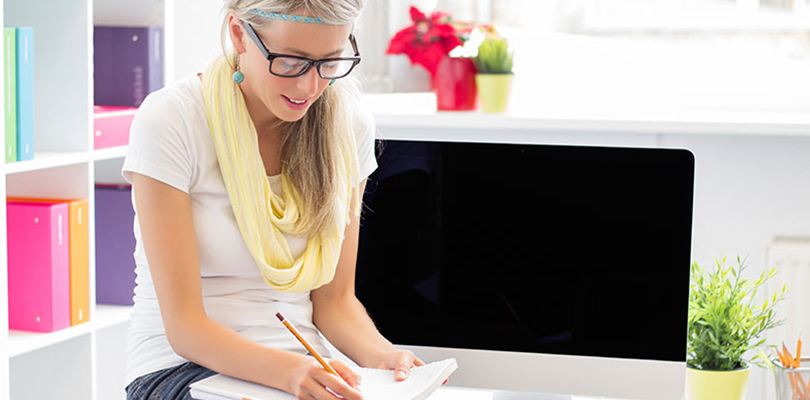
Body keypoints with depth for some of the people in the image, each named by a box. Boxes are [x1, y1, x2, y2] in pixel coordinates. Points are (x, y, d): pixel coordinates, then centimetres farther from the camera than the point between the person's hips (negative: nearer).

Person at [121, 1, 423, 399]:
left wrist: (381, 354, -14)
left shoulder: (348, 127, 2)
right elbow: (183, 325, -15)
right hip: (183, 365, -4)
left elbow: (333, 298, 7)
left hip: (300, 368, 4)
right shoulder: (169, 122, -12)